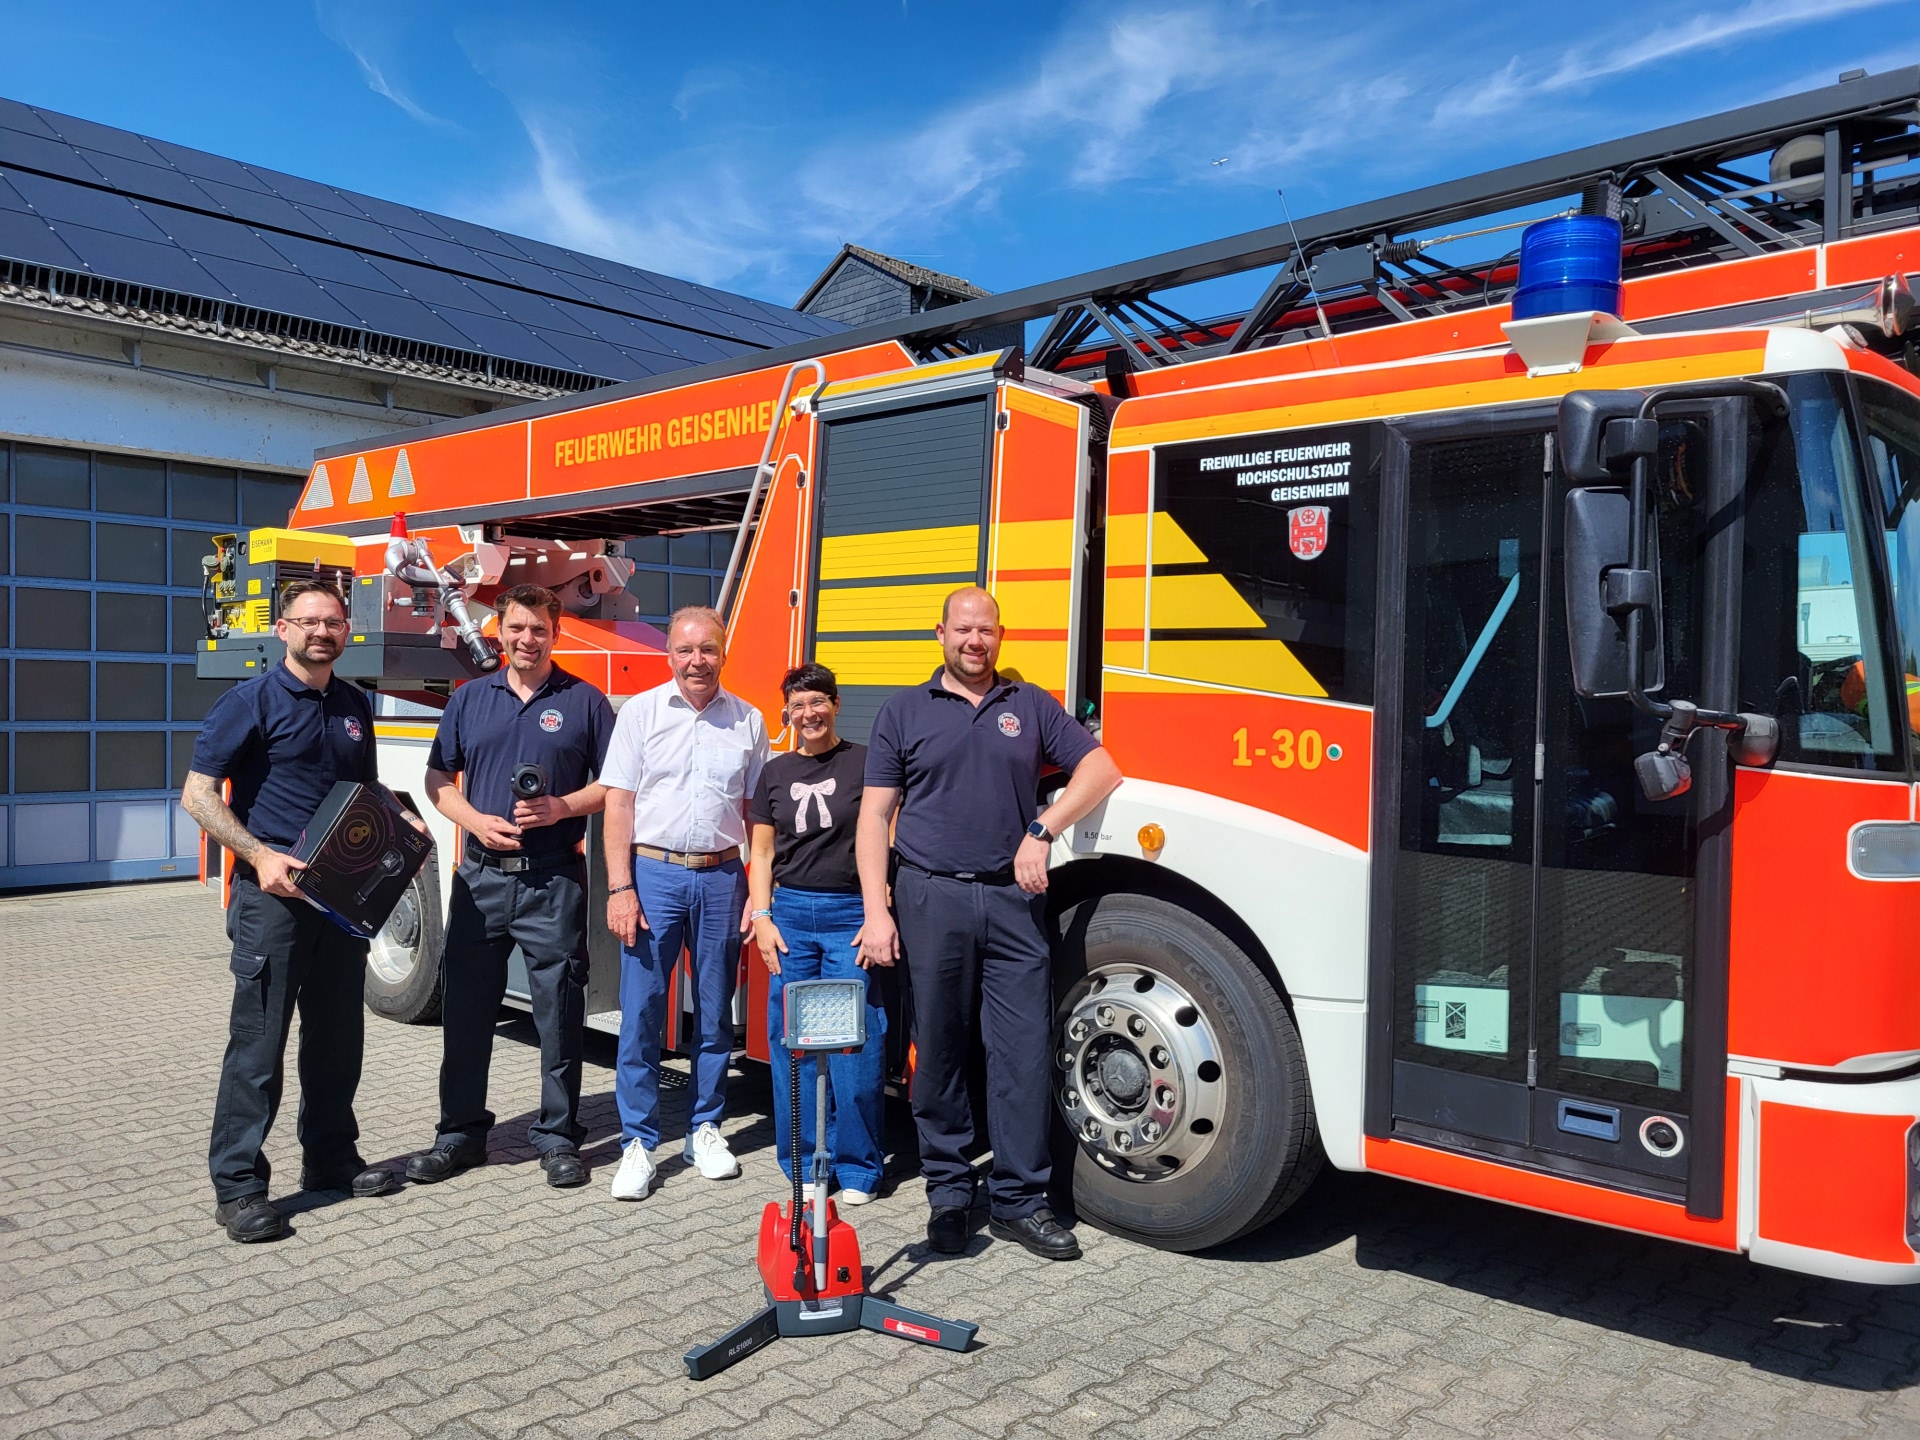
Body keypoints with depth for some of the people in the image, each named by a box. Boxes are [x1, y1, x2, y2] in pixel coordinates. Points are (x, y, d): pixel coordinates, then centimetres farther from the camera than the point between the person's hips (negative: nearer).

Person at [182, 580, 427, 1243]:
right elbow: (198, 793, -11)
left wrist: (402, 821, 3)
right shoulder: (252, 701, -7)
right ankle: (237, 1184, 8)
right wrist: (260, 855, -22)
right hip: (274, 892, -6)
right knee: (258, 1040, -2)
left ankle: (331, 1158, 28)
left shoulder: (354, 705, 11)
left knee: (338, 1034, 14)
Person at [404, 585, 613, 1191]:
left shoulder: (584, 701, 3)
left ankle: (558, 1136, 14)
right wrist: (476, 821, -6)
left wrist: (561, 808, -14)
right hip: (482, 875, 3)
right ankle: (461, 1132, 22)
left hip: (554, 880, -2)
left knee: (559, 1010, 2)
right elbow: (439, 779, 12)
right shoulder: (470, 698, 11)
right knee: (465, 1006, 8)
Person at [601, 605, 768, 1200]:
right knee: (641, 1013, -1)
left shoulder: (748, 722, 6)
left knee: (715, 1012, 9)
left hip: (720, 878, 2)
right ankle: (638, 1141, 10)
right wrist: (620, 889, -9)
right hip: (653, 873, -2)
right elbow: (618, 806, -2)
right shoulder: (640, 712, 1)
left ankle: (705, 1128, 24)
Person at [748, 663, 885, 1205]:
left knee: (854, 1044, -3)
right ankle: (802, 1164, 17)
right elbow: (763, 854, 14)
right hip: (790, 915, 4)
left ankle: (856, 1167, 10)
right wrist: (762, 917, 4)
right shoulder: (776, 772, 12)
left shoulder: (864, 763, 1)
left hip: (851, 915, -3)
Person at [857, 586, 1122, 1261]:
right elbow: (875, 816, 4)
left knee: (1026, 1052, 0)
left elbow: (1100, 769, 9)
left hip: (1013, 901, 1)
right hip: (931, 900, -1)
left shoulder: (1031, 705, 12)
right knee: (939, 1051, 5)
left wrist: (1042, 832, -5)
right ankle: (948, 1192, 19)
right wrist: (875, 913, -5)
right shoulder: (904, 711, 8)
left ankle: (1018, 1200, 10)